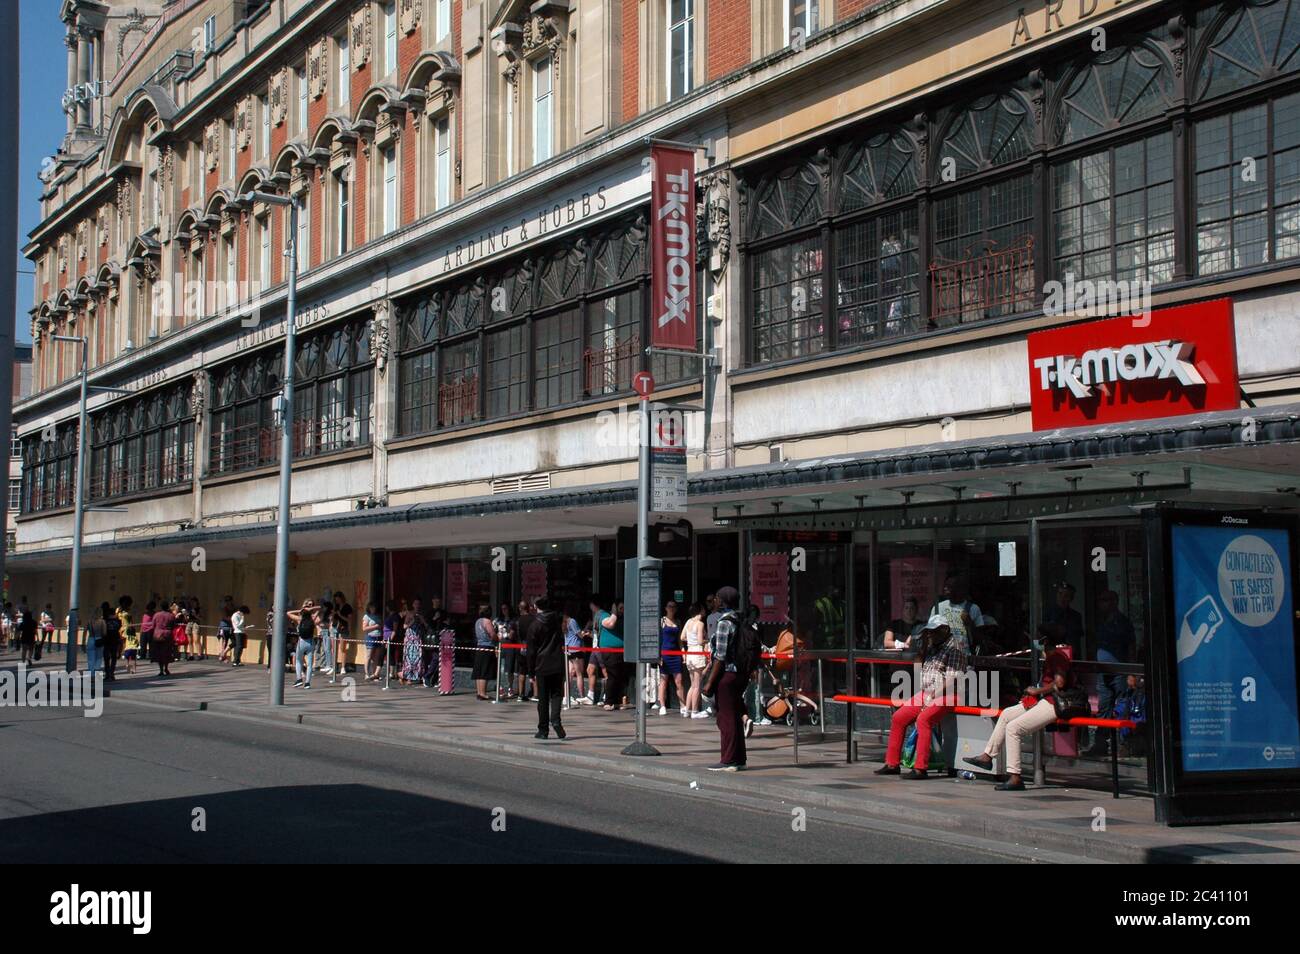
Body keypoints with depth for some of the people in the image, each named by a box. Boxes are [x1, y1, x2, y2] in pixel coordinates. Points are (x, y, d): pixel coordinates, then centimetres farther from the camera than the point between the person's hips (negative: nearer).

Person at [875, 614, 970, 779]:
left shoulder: (955, 646, -8)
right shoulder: (933, 646, 19)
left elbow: (953, 678, -16)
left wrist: (932, 695, -18)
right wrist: (924, 643, 13)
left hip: (945, 695, -9)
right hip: (926, 693, 9)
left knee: (923, 719, -31)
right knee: (898, 717, 2)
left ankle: (921, 768, -32)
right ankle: (892, 763, 8)